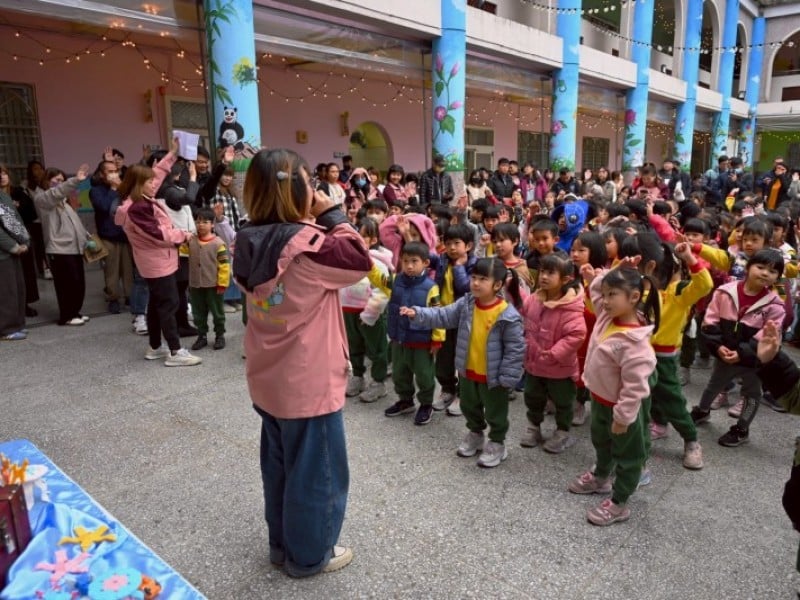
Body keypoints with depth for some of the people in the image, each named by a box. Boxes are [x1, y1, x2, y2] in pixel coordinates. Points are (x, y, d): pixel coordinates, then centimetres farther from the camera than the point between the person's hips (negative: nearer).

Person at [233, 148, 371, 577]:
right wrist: (332, 215, -9)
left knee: (279, 465, 24)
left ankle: (282, 543, 42)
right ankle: (309, 555, 30)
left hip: (268, 380, 8)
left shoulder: (251, 243, -1)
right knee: (316, 471, 12)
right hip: (309, 385, -8)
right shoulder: (305, 246, -25)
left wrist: (316, 221, 0)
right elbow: (360, 261, -15)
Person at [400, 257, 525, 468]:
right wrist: (418, 314, -18)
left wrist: (507, 378, -17)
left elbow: (515, 349, -18)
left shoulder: (508, 316, -23)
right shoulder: (465, 304, -7)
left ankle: (497, 444, 36)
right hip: (468, 371, 6)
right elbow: (444, 316, -5)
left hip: (492, 376, -6)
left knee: (495, 413, 15)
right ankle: (475, 434, 49)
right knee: (469, 407, 25)